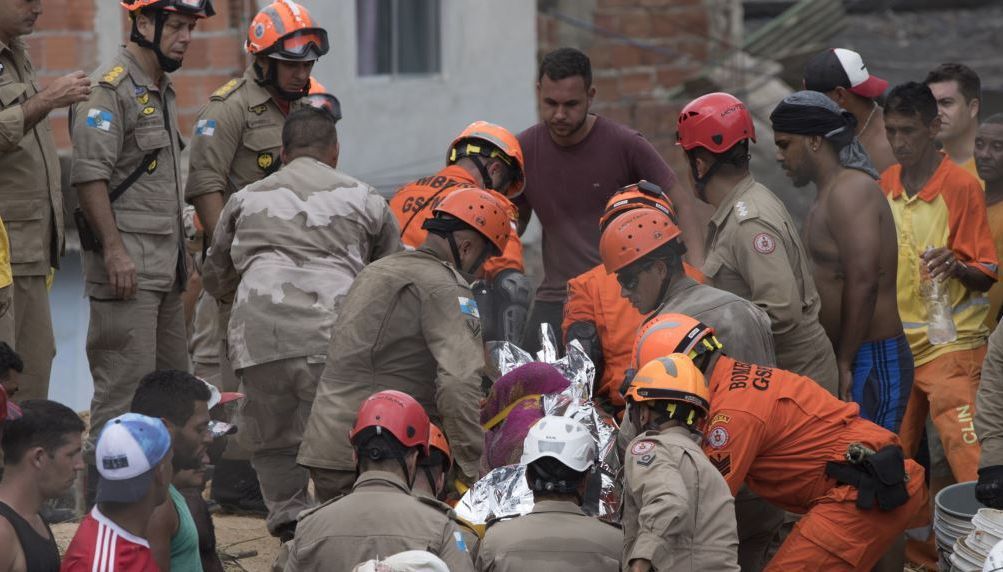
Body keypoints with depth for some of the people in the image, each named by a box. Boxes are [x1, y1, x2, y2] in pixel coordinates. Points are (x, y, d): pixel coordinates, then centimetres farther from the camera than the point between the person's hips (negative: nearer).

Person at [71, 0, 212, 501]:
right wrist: (114, 250, -23)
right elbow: (89, 175, -19)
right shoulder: (111, 89, -12)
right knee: (126, 385, -10)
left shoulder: (162, 91, 18)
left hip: (164, 267, 10)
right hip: (126, 264, -10)